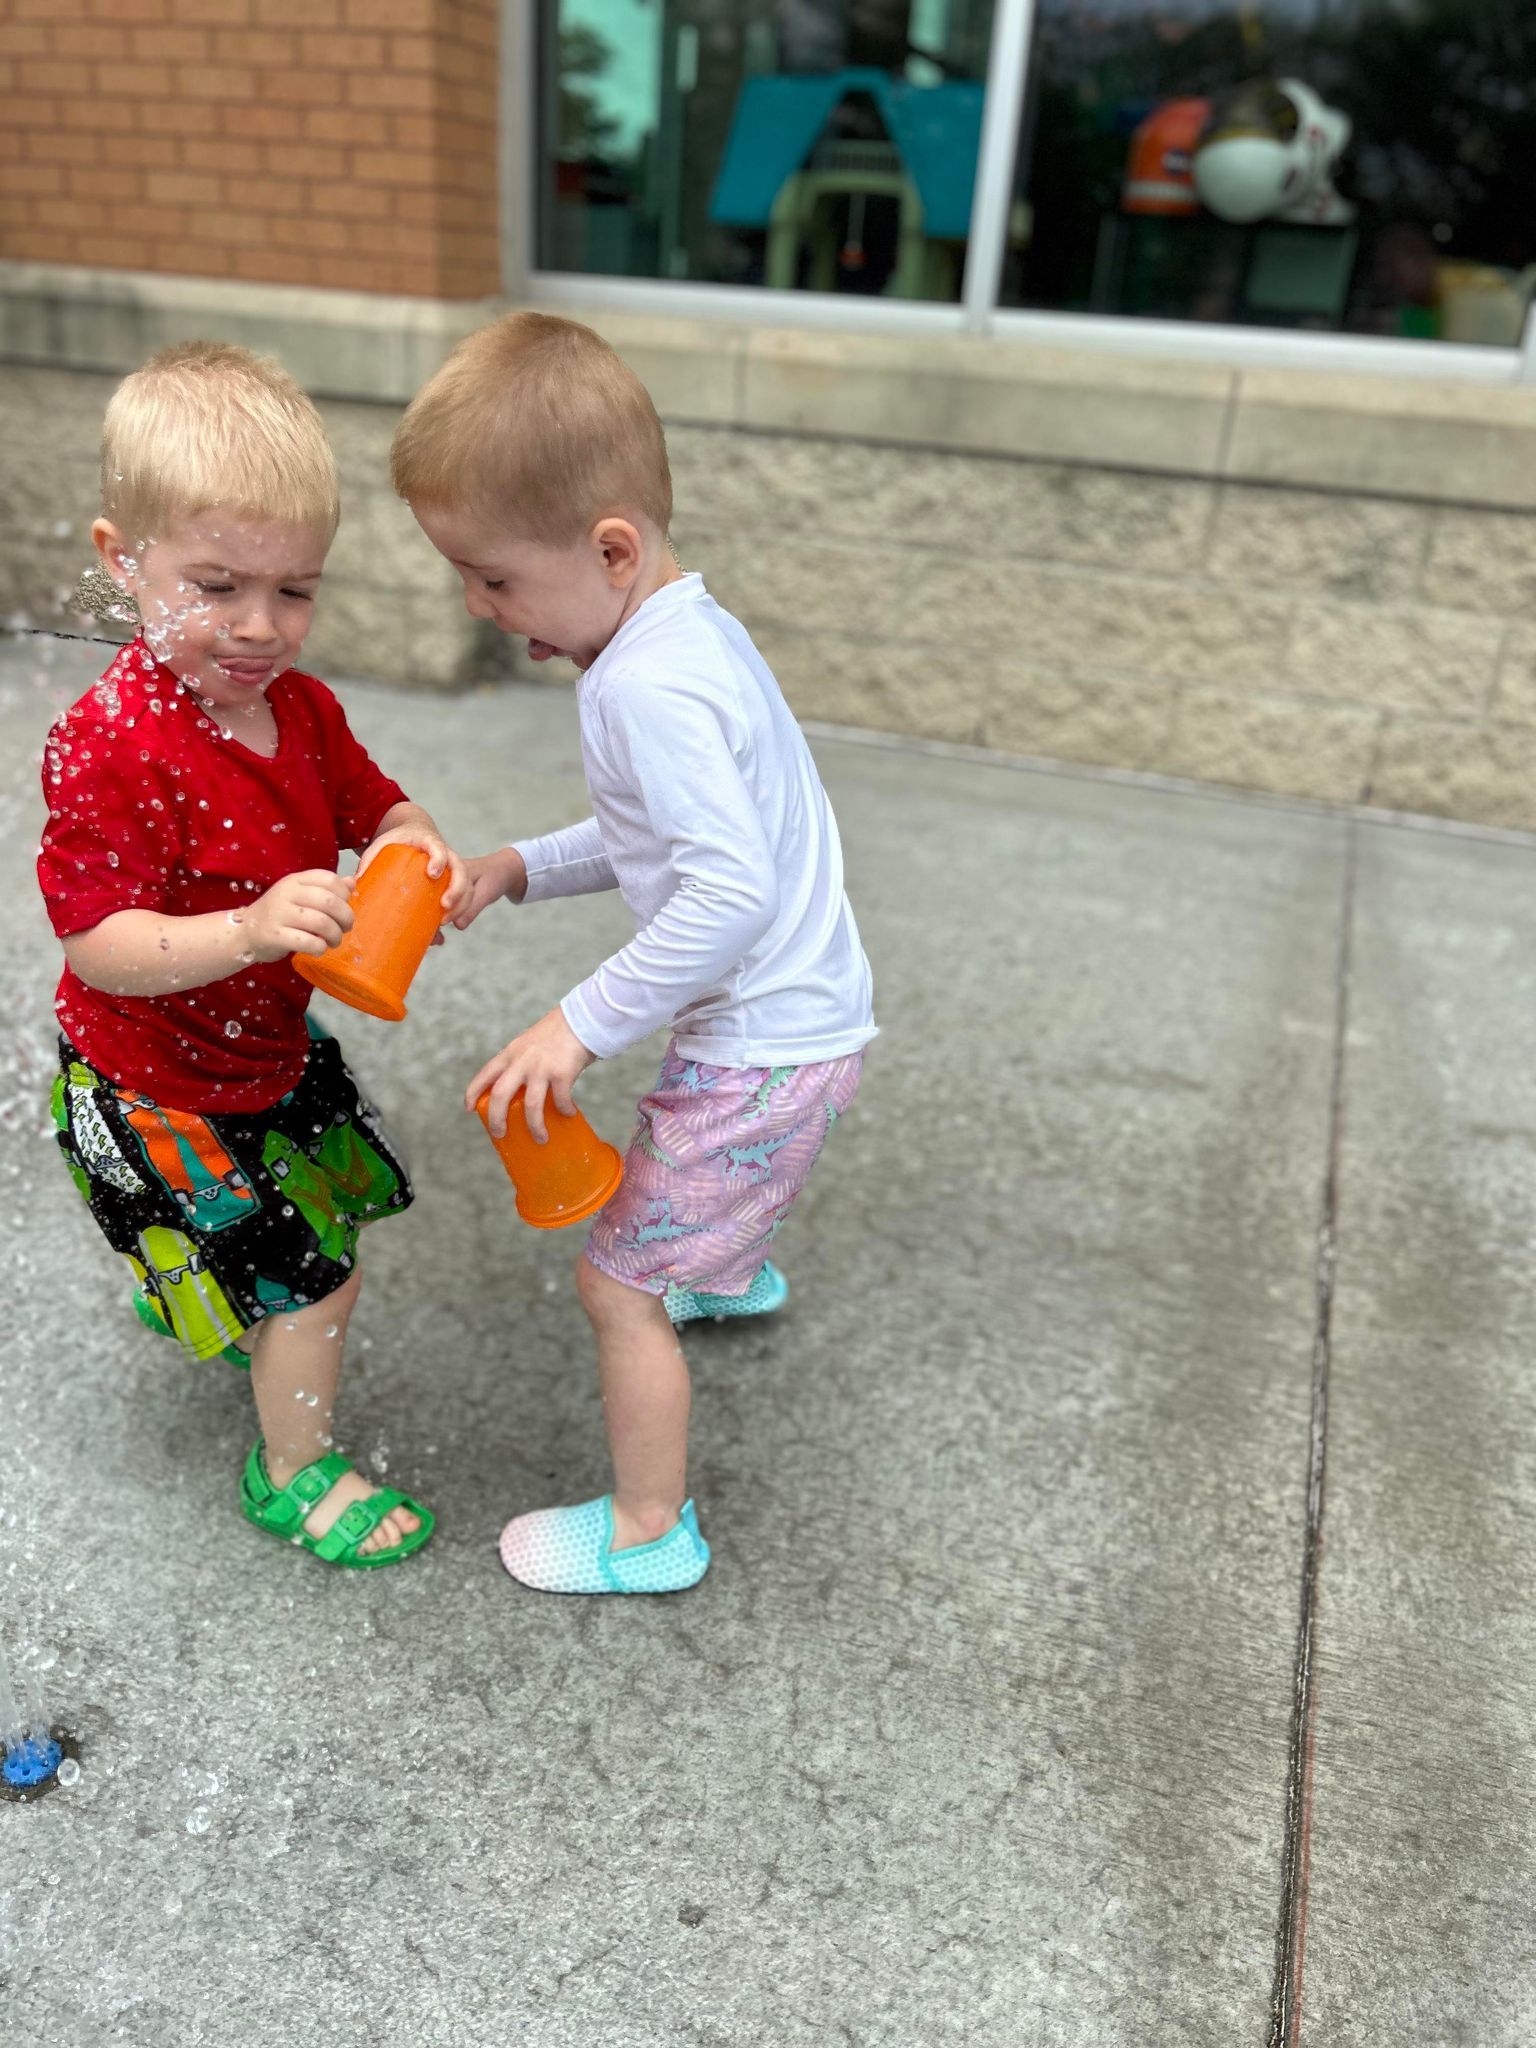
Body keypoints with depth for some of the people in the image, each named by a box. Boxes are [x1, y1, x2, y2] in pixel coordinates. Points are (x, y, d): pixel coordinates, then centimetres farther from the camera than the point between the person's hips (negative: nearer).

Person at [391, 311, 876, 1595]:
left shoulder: (646, 687, -26)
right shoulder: (690, 631, 5)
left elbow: (732, 891, -34)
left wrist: (585, 1023, -27)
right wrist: (526, 868, 6)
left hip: (764, 1046, -10)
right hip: (805, 1012, 10)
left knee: (619, 1286, 3)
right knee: (698, 1152, 38)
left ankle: (650, 1534, 22)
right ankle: (736, 1272, 68)